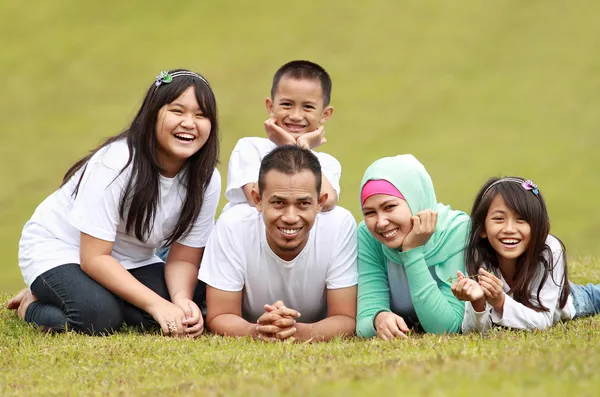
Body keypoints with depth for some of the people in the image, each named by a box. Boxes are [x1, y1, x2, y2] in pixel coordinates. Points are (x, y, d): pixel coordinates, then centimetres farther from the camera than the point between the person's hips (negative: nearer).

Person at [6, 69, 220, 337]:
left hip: (129, 260, 7)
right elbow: (94, 257, -29)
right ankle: (33, 305, -1)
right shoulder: (116, 162, -29)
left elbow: (183, 259, -8)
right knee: (98, 315, -34)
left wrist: (182, 299, -31)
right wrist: (157, 305, -37)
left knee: (190, 307, -20)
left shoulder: (205, 178, -13)